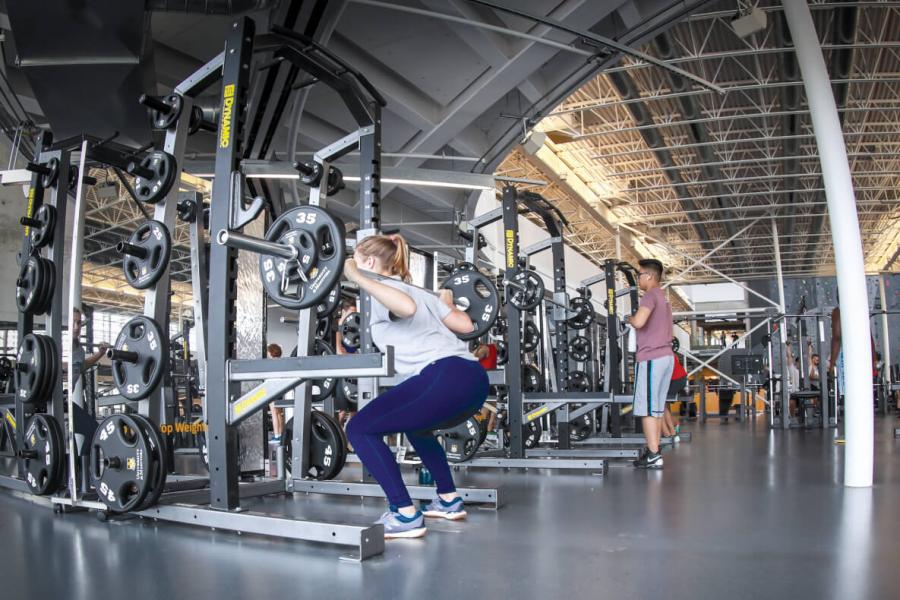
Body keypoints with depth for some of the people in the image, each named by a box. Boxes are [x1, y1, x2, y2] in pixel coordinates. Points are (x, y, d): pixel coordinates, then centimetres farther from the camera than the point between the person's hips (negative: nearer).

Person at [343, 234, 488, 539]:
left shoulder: (381, 287, 4)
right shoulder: (417, 290, 27)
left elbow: (406, 307, -21)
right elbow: (465, 325, 24)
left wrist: (356, 277, -16)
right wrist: (448, 303, 45)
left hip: (445, 378, -9)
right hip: (474, 377, 9)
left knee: (360, 428, 0)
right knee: (414, 423, 35)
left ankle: (405, 515, -4)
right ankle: (449, 500, 32)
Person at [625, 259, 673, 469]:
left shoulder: (650, 296, -10)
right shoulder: (664, 299, 21)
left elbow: (639, 322, -26)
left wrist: (628, 318, -7)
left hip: (651, 358, -10)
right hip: (666, 356, 10)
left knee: (647, 408, -8)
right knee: (656, 408, 12)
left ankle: (654, 456, -9)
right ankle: (654, 450, 16)